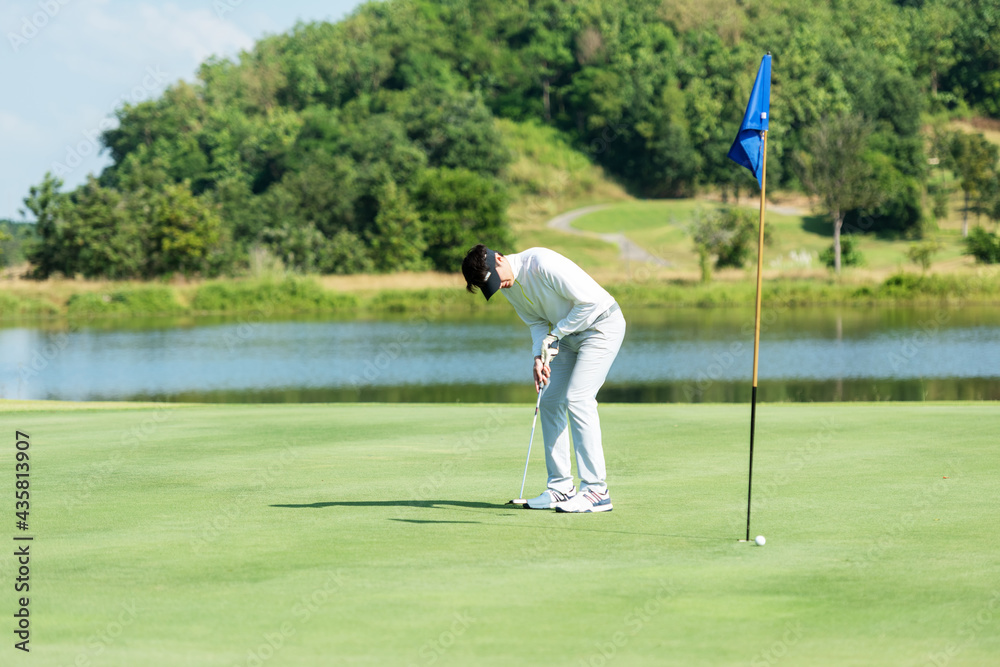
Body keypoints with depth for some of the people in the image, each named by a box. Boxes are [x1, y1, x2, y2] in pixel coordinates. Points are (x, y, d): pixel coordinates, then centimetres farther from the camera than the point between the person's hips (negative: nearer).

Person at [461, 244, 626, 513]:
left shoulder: (543, 264, -29)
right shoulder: (508, 286, -2)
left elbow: (591, 300, -25)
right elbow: (537, 322, 7)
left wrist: (555, 334, -17)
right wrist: (540, 356, -12)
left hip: (601, 324, -9)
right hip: (568, 333, 9)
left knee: (577, 399, -18)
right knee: (550, 400, 3)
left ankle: (596, 491, -19)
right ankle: (561, 487, 9)